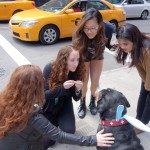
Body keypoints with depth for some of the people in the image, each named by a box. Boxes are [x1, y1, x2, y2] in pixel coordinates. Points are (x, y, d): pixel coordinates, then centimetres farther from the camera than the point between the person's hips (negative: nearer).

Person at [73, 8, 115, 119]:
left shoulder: (108, 29, -37)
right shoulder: (78, 34, -40)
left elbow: (111, 45, -14)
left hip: (98, 56, 2)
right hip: (83, 56, -1)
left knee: (95, 81, 7)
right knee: (84, 81, 3)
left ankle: (93, 102, 33)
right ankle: (82, 104, 26)